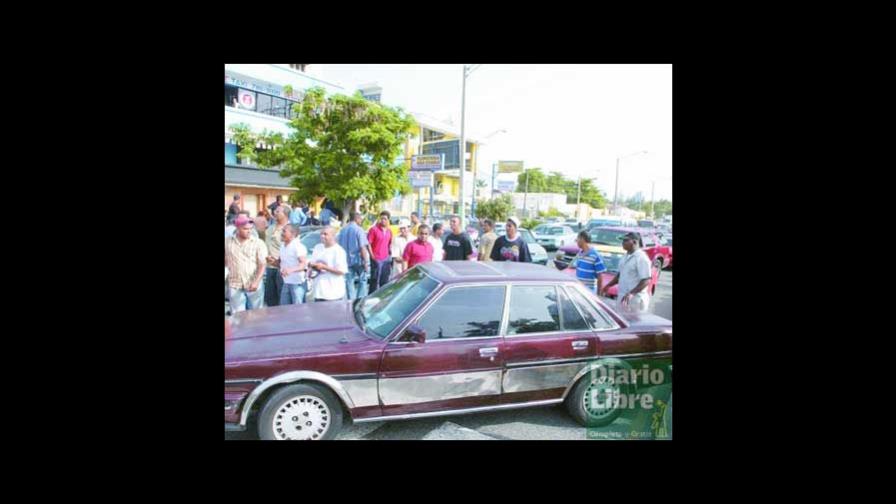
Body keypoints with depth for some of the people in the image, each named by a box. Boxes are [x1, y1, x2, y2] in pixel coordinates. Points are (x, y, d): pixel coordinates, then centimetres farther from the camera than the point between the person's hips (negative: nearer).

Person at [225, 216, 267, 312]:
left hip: (254, 286, -1)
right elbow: (225, 262, 14)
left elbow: (262, 265, -6)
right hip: (235, 286, 1)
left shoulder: (258, 243, -3)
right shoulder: (227, 242, 3)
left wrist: (256, 282, -17)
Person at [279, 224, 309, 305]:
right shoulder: (283, 247, 13)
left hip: (298, 283, -9)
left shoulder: (298, 246, -14)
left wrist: (291, 270, -36)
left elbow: (304, 264, -21)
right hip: (286, 283, 9)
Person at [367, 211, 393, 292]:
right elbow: (368, 243, -10)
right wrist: (372, 255, -13)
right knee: (374, 281, -1)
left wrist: (390, 254, 13)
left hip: (386, 259, 6)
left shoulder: (389, 231, 10)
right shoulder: (374, 229, -8)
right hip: (376, 259, -6)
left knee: (385, 282, 13)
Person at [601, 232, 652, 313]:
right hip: (622, 297, 9)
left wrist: (631, 293, -29)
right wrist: (608, 286, 16)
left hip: (635, 300, -9)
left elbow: (646, 280, -19)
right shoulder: (625, 257, 13)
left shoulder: (641, 258, -15)